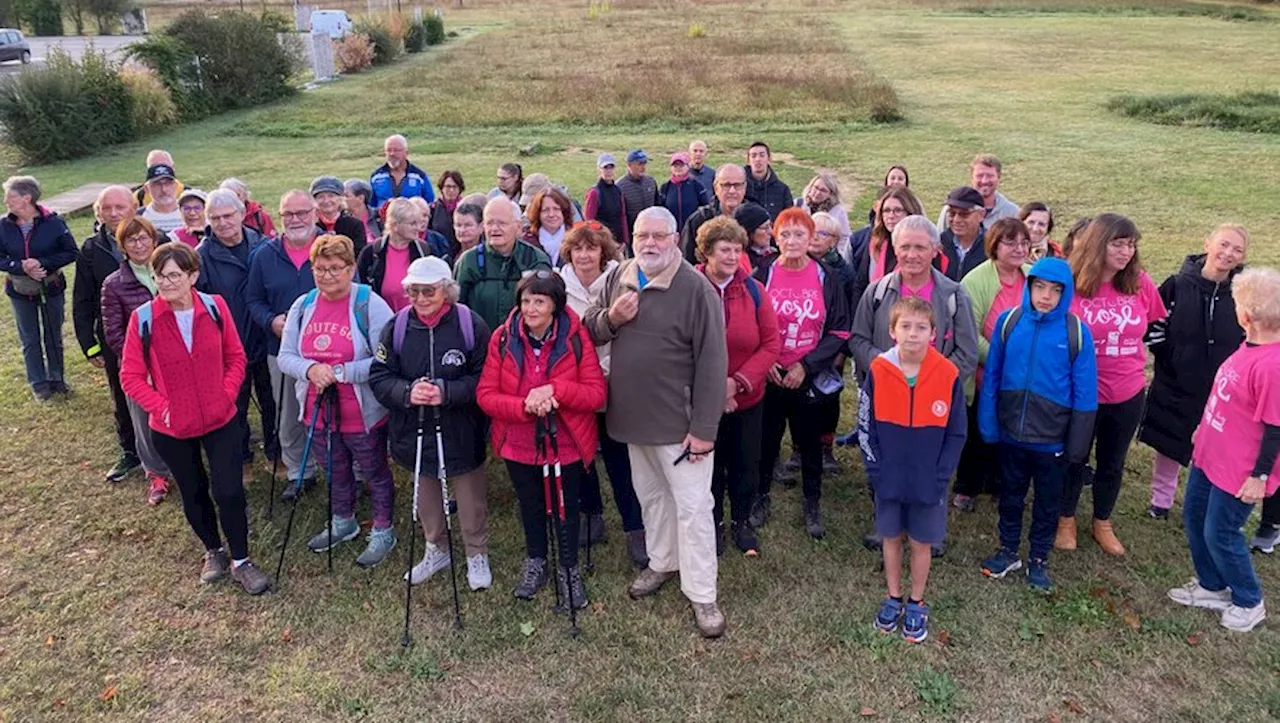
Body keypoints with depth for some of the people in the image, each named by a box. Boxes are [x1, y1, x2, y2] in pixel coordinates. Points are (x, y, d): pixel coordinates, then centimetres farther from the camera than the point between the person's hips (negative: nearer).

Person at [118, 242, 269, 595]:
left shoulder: (215, 307, -9)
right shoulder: (143, 318, -13)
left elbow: (236, 357, 1)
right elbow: (130, 376, -6)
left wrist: (226, 394, -10)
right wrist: (161, 405, -14)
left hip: (220, 420, 0)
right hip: (172, 428, 1)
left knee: (229, 491, -5)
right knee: (193, 493, 18)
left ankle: (240, 560, 17)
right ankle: (214, 550, 41)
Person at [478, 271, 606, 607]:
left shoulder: (576, 337, -15)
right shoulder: (503, 338, -10)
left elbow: (596, 393, -17)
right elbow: (486, 394, -12)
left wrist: (554, 390, -32)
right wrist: (525, 406, -29)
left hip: (566, 443, -2)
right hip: (518, 444, 2)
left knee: (566, 507, 16)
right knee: (530, 506, 24)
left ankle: (569, 570, 41)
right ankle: (535, 563, 49)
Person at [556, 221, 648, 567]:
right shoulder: (559, 285, -3)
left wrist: (607, 369, -14)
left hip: (612, 382, -3)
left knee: (618, 457, 1)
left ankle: (634, 529, 11)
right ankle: (591, 515, 34)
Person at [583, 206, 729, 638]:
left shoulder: (696, 288, -16)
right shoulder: (618, 277, 3)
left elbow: (712, 363, -17)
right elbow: (590, 329, 13)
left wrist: (703, 428, -18)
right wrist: (610, 318, -11)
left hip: (679, 421, -6)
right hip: (633, 416, 6)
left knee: (692, 506, 0)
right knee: (650, 496, 22)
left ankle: (702, 595, 12)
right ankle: (662, 563, 42)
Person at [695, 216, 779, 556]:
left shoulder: (754, 291, -5)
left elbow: (771, 344, -6)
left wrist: (737, 382, -17)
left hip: (747, 398, 2)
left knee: (746, 464, 15)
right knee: (709, 464, 15)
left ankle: (741, 521, 37)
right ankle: (713, 522, 37)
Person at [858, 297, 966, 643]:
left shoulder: (949, 375, -12)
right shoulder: (878, 371, -11)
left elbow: (956, 434, -5)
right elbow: (865, 427, -4)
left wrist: (939, 475, -10)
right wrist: (876, 469, -8)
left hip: (928, 483, -1)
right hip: (888, 480, 1)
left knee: (922, 543, 14)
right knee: (891, 538, 16)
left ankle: (916, 605, 33)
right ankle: (893, 599, 35)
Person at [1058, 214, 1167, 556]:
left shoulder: (1141, 284, -6)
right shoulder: (1070, 286, -17)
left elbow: (1157, 325, 11)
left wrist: (1134, 354, 3)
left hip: (1128, 394, 4)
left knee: (1112, 463, 20)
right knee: (1073, 460, 15)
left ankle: (1102, 524, 41)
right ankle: (1066, 521, 37)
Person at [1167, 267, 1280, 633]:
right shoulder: (1249, 346, -1)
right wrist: (1204, 427, 23)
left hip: (1237, 470, -9)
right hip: (1209, 453, 9)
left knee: (1219, 534, 6)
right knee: (1194, 517, 20)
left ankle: (1249, 603, 31)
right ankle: (1211, 587, 40)